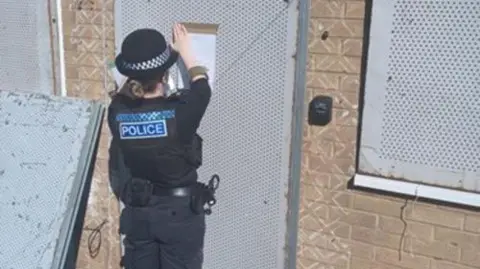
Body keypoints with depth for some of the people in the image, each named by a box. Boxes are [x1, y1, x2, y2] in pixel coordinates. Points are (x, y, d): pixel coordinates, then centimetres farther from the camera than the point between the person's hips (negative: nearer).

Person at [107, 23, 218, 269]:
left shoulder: (118, 112, -12)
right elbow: (202, 86, 0)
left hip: (138, 213, 4)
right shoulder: (179, 112, -22)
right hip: (180, 213, -3)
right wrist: (185, 51, 13)